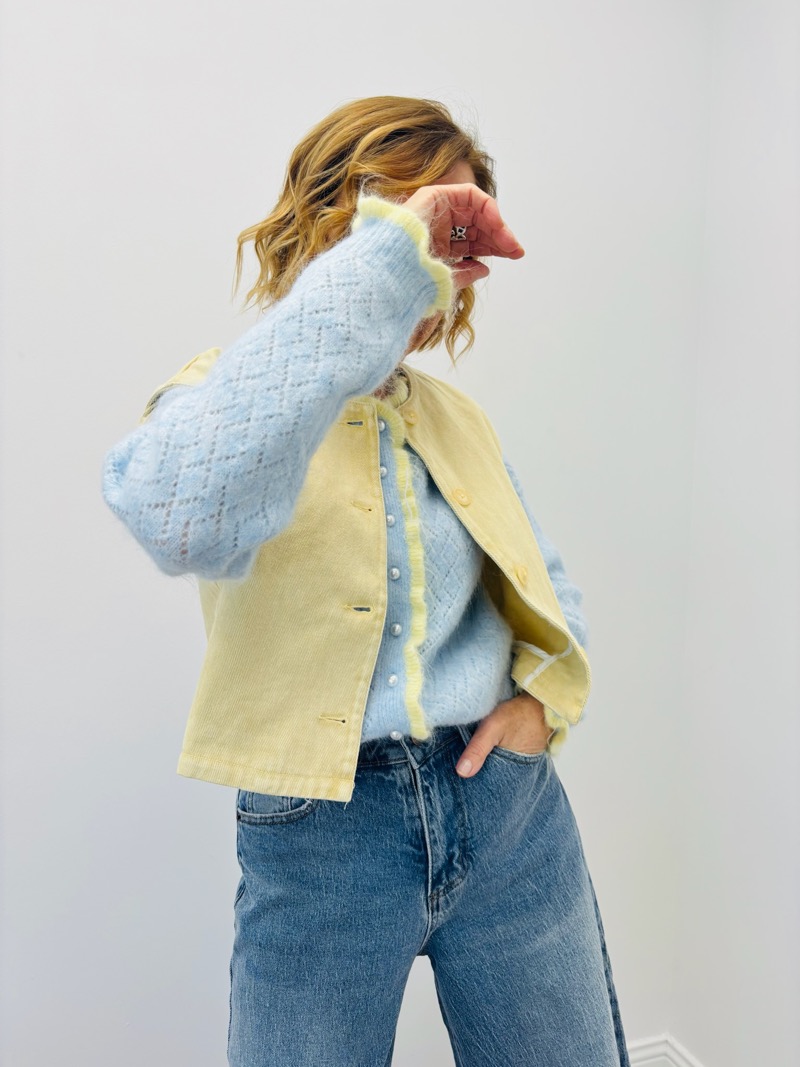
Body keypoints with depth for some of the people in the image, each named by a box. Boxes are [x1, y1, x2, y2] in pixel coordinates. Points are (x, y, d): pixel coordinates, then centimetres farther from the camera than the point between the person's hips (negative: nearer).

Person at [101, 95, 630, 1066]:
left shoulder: (456, 417, 10)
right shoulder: (228, 395, -9)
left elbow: (542, 579, 21)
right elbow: (177, 516, -35)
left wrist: (545, 691, -1)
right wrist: (385, 258, -31)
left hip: (508, 804, 5)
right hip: (323, 836, -4)